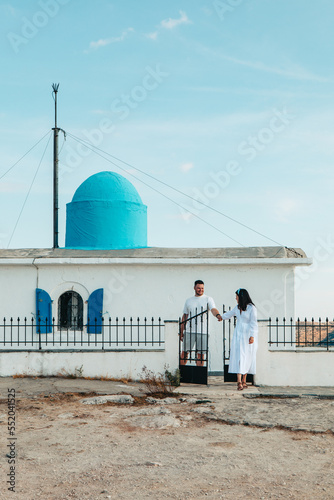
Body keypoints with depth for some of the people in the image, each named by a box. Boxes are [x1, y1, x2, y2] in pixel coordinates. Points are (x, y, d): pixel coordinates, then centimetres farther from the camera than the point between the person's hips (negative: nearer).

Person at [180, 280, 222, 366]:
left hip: (202, 332, -2)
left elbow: (213, 309, -13)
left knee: (200, 354, 0)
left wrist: (217, 315, -37)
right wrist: (181, 332, 12)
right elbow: (185, 316, 16)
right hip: (189, 331, 2)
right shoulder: (188, 300, 13)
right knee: (184, 352, 3)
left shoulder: (208, 299, 5)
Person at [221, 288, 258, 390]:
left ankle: (244, 381, 11)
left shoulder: (251, 308, -8)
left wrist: (252, 336, -16)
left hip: (248, 335, -5)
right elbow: (228, 315, 29)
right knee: (238, 356, -8)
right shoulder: (237, 307, 11)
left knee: (246, 358, 0)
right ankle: (239, 382, -15)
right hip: (238, 335, 5)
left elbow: (253, 323, -11)